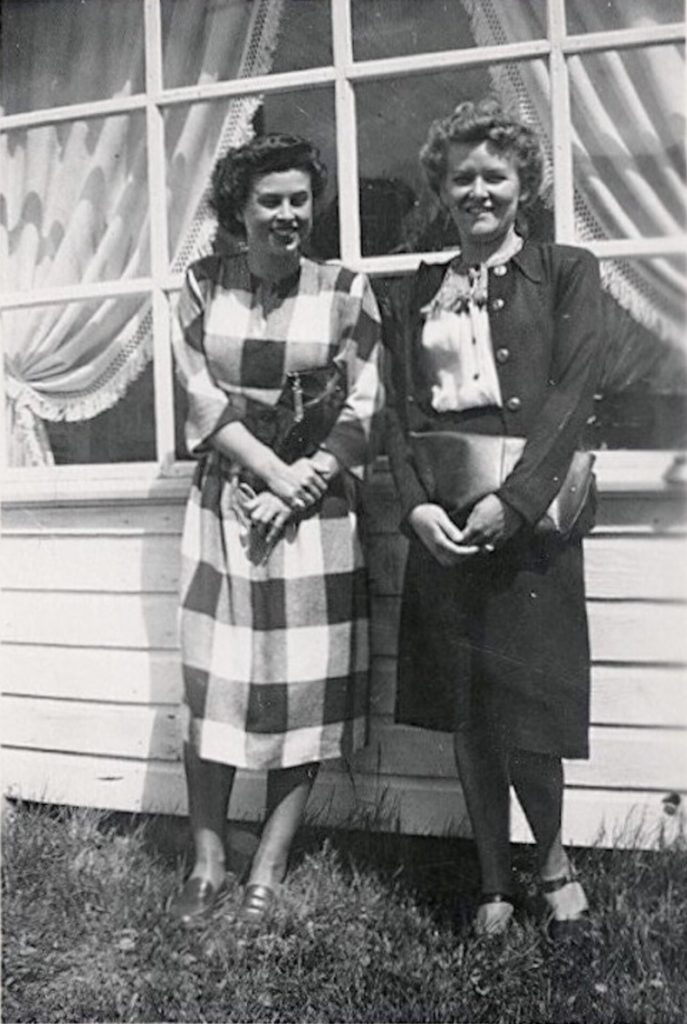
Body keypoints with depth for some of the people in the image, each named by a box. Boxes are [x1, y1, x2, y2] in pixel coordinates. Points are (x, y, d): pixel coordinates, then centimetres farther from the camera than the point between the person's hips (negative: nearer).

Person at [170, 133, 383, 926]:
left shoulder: (346, 290, 0)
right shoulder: (204, 284, 3)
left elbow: (363, 406, -4)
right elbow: (200, 392, -2)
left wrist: (298, 488, -14)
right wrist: (272, 469, -14)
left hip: (315, 506, -1)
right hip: (224, 501, 1)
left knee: (303, 688, 2)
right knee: (212, 683, 2)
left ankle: (270, 865, 15)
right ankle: (207, 864, 15)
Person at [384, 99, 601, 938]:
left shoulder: (566, 272, 5)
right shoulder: (413, 299, 14)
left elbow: (571, 394, -6)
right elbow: (398, 413, 7)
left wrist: (512, 500, -16)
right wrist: (417, 504, -9)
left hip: (529, 515, -3)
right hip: (441, 524, 3)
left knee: (526, 710, -4)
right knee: (465, 715, 8)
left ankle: (553, 857, 24)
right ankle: (494, 885, 23)